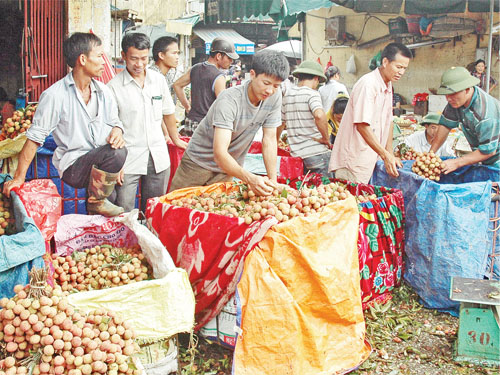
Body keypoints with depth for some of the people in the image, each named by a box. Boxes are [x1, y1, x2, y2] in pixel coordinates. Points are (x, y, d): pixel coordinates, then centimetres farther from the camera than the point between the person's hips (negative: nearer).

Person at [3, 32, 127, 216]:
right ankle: (96, 202, -7)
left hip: (102, 163, 7)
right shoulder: (55, 95, -8)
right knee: (117, 152, -29)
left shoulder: (103, 91, 9)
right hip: (73, 167, -7)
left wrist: (117, 131, -8)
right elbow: (34, 137, -5)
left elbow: (114, 121, 19)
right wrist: (19, 177, -4)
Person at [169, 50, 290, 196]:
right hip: (199, 162, -4)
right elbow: (219, 153, -38)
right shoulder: (229, 100, -30)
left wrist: (273, 181, -14)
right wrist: (249, 178, -52)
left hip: (229, 168, 4)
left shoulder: (274, 97, -15)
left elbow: (269, 141, -7)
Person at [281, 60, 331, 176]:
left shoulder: (287, 94, 11)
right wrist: (326, 139, -16)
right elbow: (319, 115, -28)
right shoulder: (312, 93, -10)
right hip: (316, 153, -7)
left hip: (296, 153, 7)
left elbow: (282, 122, 18)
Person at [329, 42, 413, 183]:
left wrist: (391, 155, 10)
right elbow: (362, 125, -21)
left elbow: (388, 122, 17)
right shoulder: (367, 84, -16)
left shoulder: (388, 86, 14)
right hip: (354, 160, -9)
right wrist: (385, 155, -20)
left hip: (370, 160, 9)